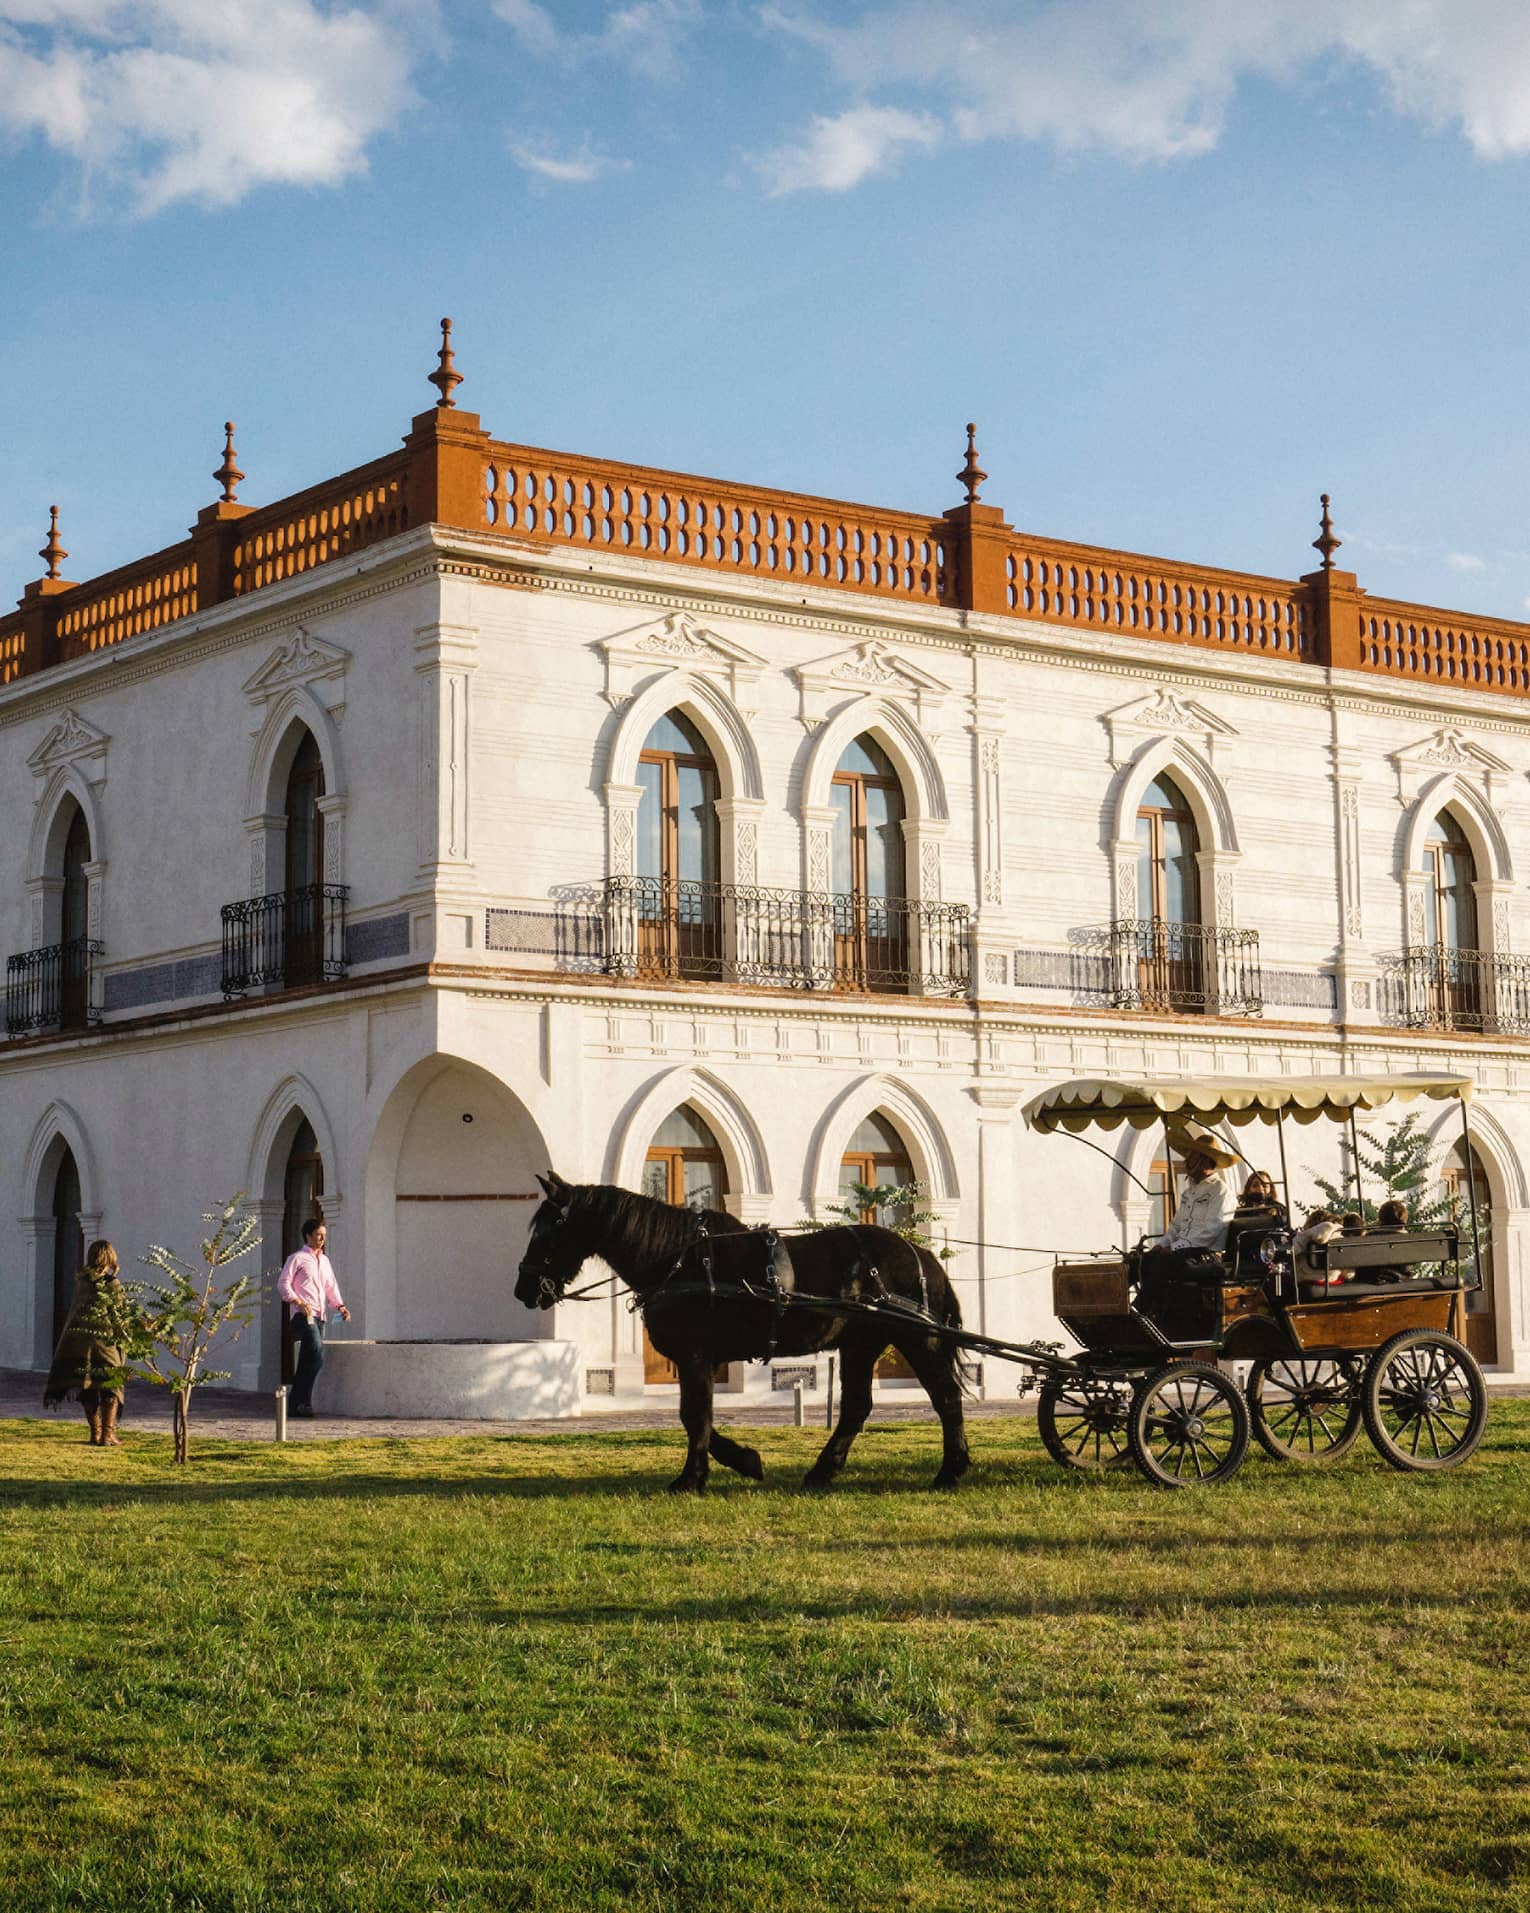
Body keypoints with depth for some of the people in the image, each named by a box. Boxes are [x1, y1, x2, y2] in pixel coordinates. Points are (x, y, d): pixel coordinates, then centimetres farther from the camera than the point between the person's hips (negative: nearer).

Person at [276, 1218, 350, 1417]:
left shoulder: (325, 1261, 22)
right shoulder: (297, 1258, 0)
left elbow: (331, 1287, 24)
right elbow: (283, 1283, -4)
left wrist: (339, 1306, 7)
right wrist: (298, 1302, -17)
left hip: (320, 1316, 7)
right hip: (303, 1316, -7)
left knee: (306, 1362, 7)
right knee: (317, 1356, -21)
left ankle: (295, 1404, 10)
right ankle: (303, 1401, -17)